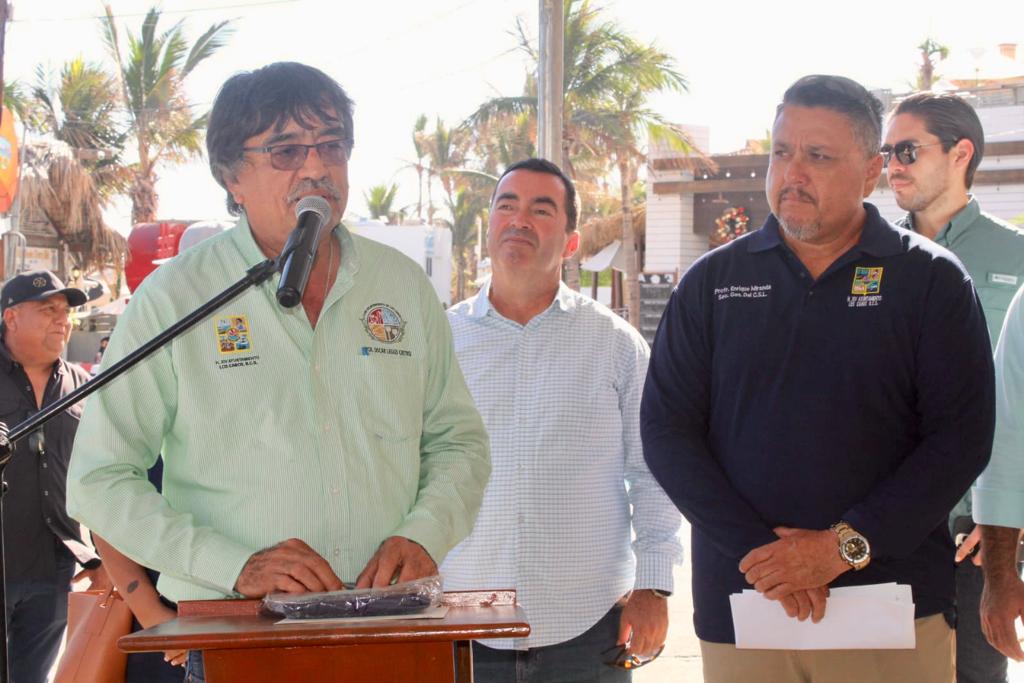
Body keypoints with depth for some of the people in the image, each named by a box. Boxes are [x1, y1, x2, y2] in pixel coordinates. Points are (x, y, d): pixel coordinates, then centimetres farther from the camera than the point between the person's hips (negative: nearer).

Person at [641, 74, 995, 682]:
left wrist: (844, 546, -15)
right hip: (738, 604, 2)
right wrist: (754, 550, -12)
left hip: (895, 610, -1)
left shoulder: (932, 280, 1)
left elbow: (962, 437, -5)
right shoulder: (712, 282, 6)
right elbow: (666, 429, 0)